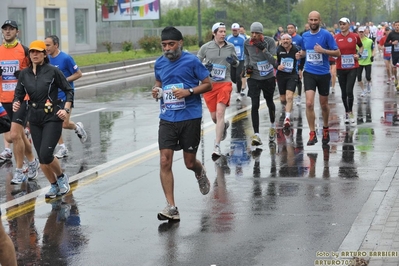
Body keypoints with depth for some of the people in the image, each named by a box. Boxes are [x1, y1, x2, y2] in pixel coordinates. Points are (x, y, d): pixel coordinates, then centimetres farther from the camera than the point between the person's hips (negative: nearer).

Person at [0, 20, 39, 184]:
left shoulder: (24, 51, -4)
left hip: (22, 98, -5)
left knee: (15, 135, -14)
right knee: (19, 135, 14)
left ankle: (19, 172, -4)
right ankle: (32, 162, 33)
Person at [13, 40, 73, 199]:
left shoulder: (53, 71, -7)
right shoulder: (24, 74, 4)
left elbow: (69, 90, -2)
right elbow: (19, 94, 6)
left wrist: (66, 109, -12)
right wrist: (16, 103, -15)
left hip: (52, 118, -5)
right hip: (35, 119, 5)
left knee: (45, 155, -14)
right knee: (42, 159, 6)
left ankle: (62, 178, 14)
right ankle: (54, 186, 26)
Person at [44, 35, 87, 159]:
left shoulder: (66, 58, -14)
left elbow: (78, 74, -11)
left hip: (65, 95, -6)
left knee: (65, 124, -7)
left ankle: (77, 127, 26)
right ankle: (62, 148, 13)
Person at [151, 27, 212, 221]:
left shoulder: (192, 61, -7)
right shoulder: (159, 63, 6)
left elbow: (208, 84, -3)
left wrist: (188, 91, -19)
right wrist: (156, 90, 0)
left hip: (190, 118, -3)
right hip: (167, 119, 3)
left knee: (190, 163, 6)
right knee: (165, 161, -9)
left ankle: (200, 172, 45)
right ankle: (171, 207, -6)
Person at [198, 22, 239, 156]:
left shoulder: (230, 47, 3)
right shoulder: (205, 47, -2)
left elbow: (237, 63, 15)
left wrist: (234, 62, -9)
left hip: (225, 83, -1)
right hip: (209, 84, 1)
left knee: (220, 113, -15)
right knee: (214, 116, 8)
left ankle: (217, 145, -13)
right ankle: (224, 125, 45)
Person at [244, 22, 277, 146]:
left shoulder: (269, 41, -13)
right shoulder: (247, 43, -4)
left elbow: (274, 61, -17)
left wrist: (264, 49, -29)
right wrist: (247, 66, -1)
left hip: (268, 77, 0)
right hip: (254, 78, 1)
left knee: (270, 102, 18)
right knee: (255, 105, -11)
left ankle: (273, 126, 45)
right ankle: (256, 135, -12)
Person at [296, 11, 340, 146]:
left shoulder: (326, 35, -8)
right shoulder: (305, 36, 5)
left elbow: (337, 53, -8)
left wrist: (323, 50, -22)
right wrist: (300, 54, -1)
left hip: (323, 74, -2)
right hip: (309, 73, 2)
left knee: (323, 104, 12)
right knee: (309, 103, -13)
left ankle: (325, 128, 36)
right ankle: (312, 134, -6)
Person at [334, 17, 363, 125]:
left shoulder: (355, 36, -1)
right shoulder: (336, 37, -1)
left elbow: (361, 46, 16)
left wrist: (359, 54, -1)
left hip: (352, 68, -2)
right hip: (340, 68, 2)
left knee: (349, 91, -11)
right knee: (344, 92, 9)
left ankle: (350, 113, 6)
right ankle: (347, 112, 25)